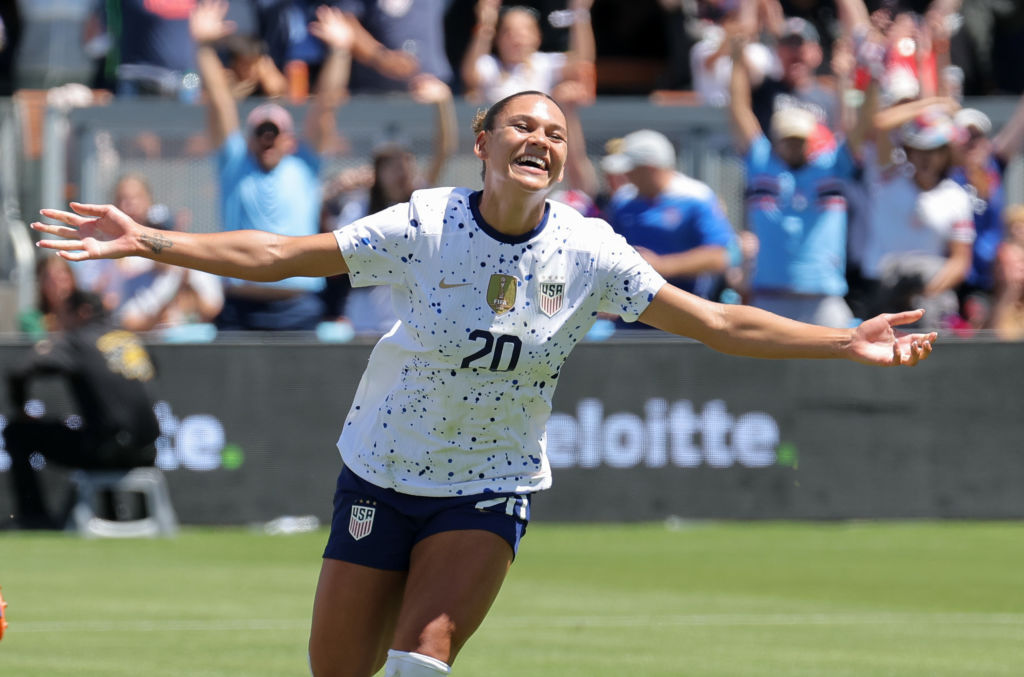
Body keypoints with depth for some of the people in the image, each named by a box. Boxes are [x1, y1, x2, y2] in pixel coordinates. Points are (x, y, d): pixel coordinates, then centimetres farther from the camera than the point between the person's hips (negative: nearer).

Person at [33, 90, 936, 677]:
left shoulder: (588, 253, -10)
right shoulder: (422, 228, -13)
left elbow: (719, 324, -6)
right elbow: (278, 256, -11)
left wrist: (847, 343, -13)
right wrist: (148, 242, -20)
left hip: (491, 490, 0)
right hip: (382, 478, 0)